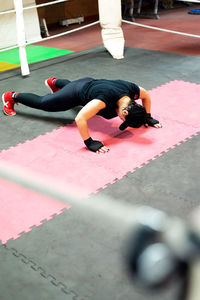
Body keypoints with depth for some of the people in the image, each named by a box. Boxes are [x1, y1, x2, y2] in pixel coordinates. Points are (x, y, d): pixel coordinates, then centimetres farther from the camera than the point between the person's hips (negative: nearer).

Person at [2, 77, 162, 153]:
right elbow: (80, 119, -50)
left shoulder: (132, 90, -28)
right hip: (76, 94, -6)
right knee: (43, 103, 17)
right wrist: (89, 143, -44)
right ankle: (12, 97, 39)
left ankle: (54, 81, 70)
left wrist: (148, 117, -3)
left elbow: (146, 95, -2)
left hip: (90, 83, 6)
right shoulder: (107, 98, -47)